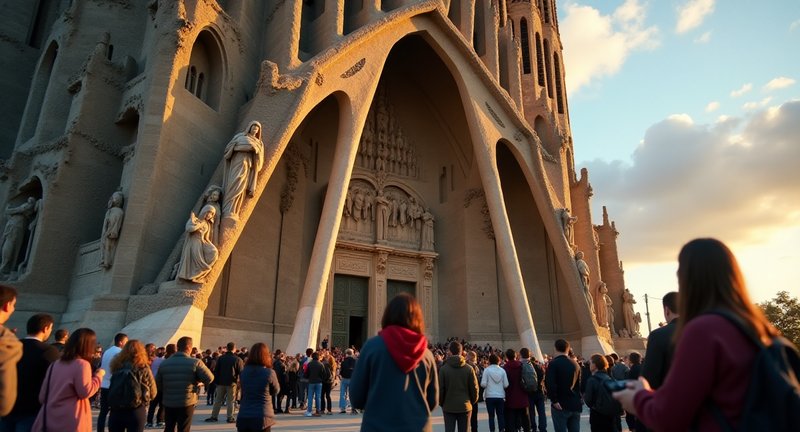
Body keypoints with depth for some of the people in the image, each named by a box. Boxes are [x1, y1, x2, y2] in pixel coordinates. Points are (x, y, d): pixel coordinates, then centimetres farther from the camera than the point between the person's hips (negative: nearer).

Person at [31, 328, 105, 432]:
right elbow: (85, 392, -16)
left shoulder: (55, 364, 12)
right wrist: (98, 375, -4)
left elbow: (42, 396, 15)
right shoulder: (82, 364, -10)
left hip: (47, 422, 7)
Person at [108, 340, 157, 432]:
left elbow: (111, 389, 9)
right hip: (136, 411, -3)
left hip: (116, 410, 3)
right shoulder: (143, 368, -9)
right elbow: (153, 393, -3)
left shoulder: (117, 366, 0)